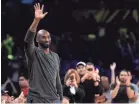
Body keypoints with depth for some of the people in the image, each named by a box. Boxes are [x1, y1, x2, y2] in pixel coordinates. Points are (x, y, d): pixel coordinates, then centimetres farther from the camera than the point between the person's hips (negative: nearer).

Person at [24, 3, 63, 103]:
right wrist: (36, 20, -32)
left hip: (54, 99, 6)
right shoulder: (33, 53, -2)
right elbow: (28, 40, -22)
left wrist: (61, 99, 16)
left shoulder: (55, 56, 16)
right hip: (36, 100, -6)